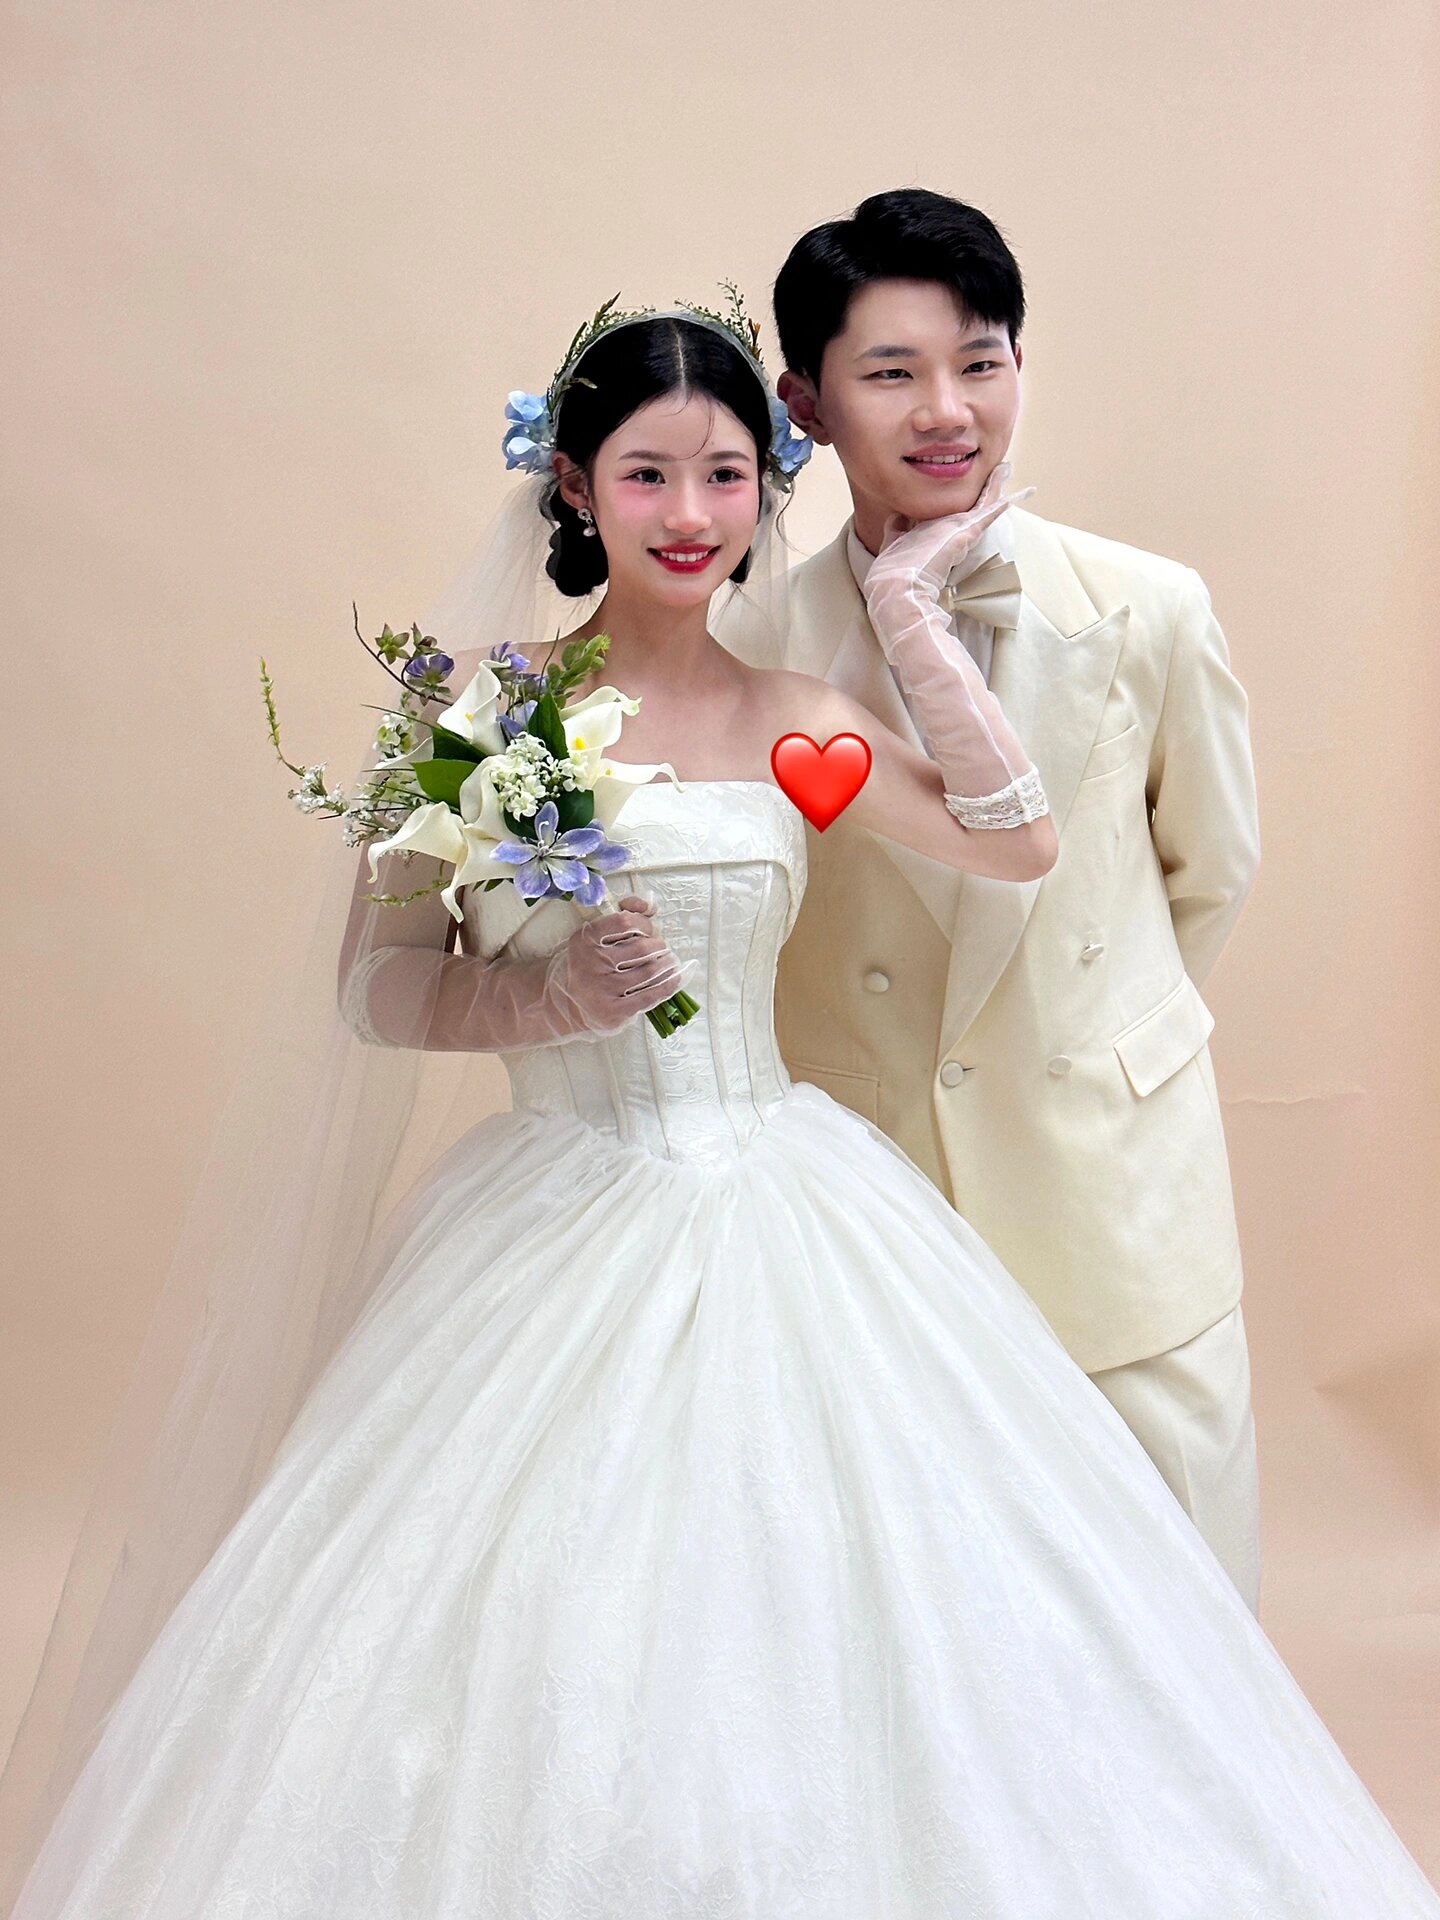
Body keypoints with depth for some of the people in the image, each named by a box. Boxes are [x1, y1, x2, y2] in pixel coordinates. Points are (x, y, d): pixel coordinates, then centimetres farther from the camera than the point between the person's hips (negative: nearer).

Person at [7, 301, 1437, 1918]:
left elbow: (1017, 845, -3)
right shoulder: (489, 704, -2)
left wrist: (910, 619, -1)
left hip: (782, 1221, 3)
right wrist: (558, 999, -19)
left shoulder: (790, 718, 7)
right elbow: (381, 991, -2)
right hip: (555, 1229, -2)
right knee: (544, 1642, 0)